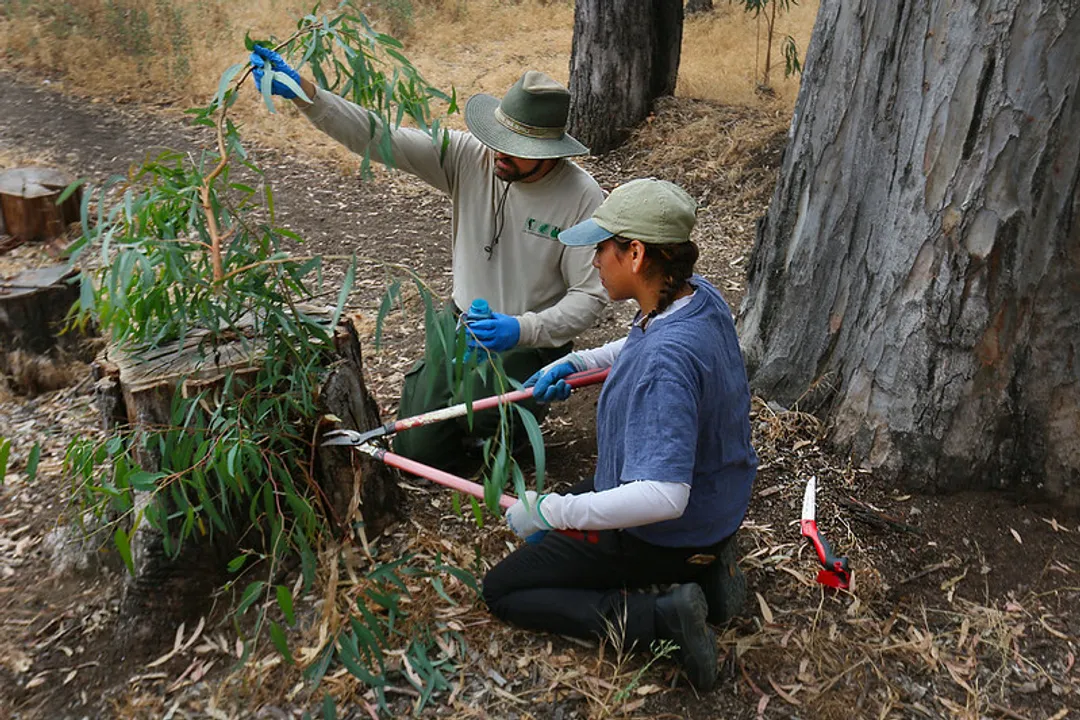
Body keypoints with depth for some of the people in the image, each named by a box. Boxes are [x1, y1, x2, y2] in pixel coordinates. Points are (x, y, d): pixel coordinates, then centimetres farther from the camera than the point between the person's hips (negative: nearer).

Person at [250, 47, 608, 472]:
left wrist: (522, 330, -31)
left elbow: (590, 296, -16)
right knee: (417, 450, 3)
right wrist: (303, 93, -31)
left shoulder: (583, 198, -19)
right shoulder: (469, 155, -12)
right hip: (461, 323, 4)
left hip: (530, 340, -3)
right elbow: (377, 138, -17)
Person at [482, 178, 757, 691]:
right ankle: (704, 569, 15)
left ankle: (663, 618, -9)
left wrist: (550, 511, -33)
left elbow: (663, 497, -40)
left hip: (666, 533, -9)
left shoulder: (666, 360, -36)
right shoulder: (700, 294, -7)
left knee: (501, 591, 3)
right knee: (573, 501, 35)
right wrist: (575, 363, 7)